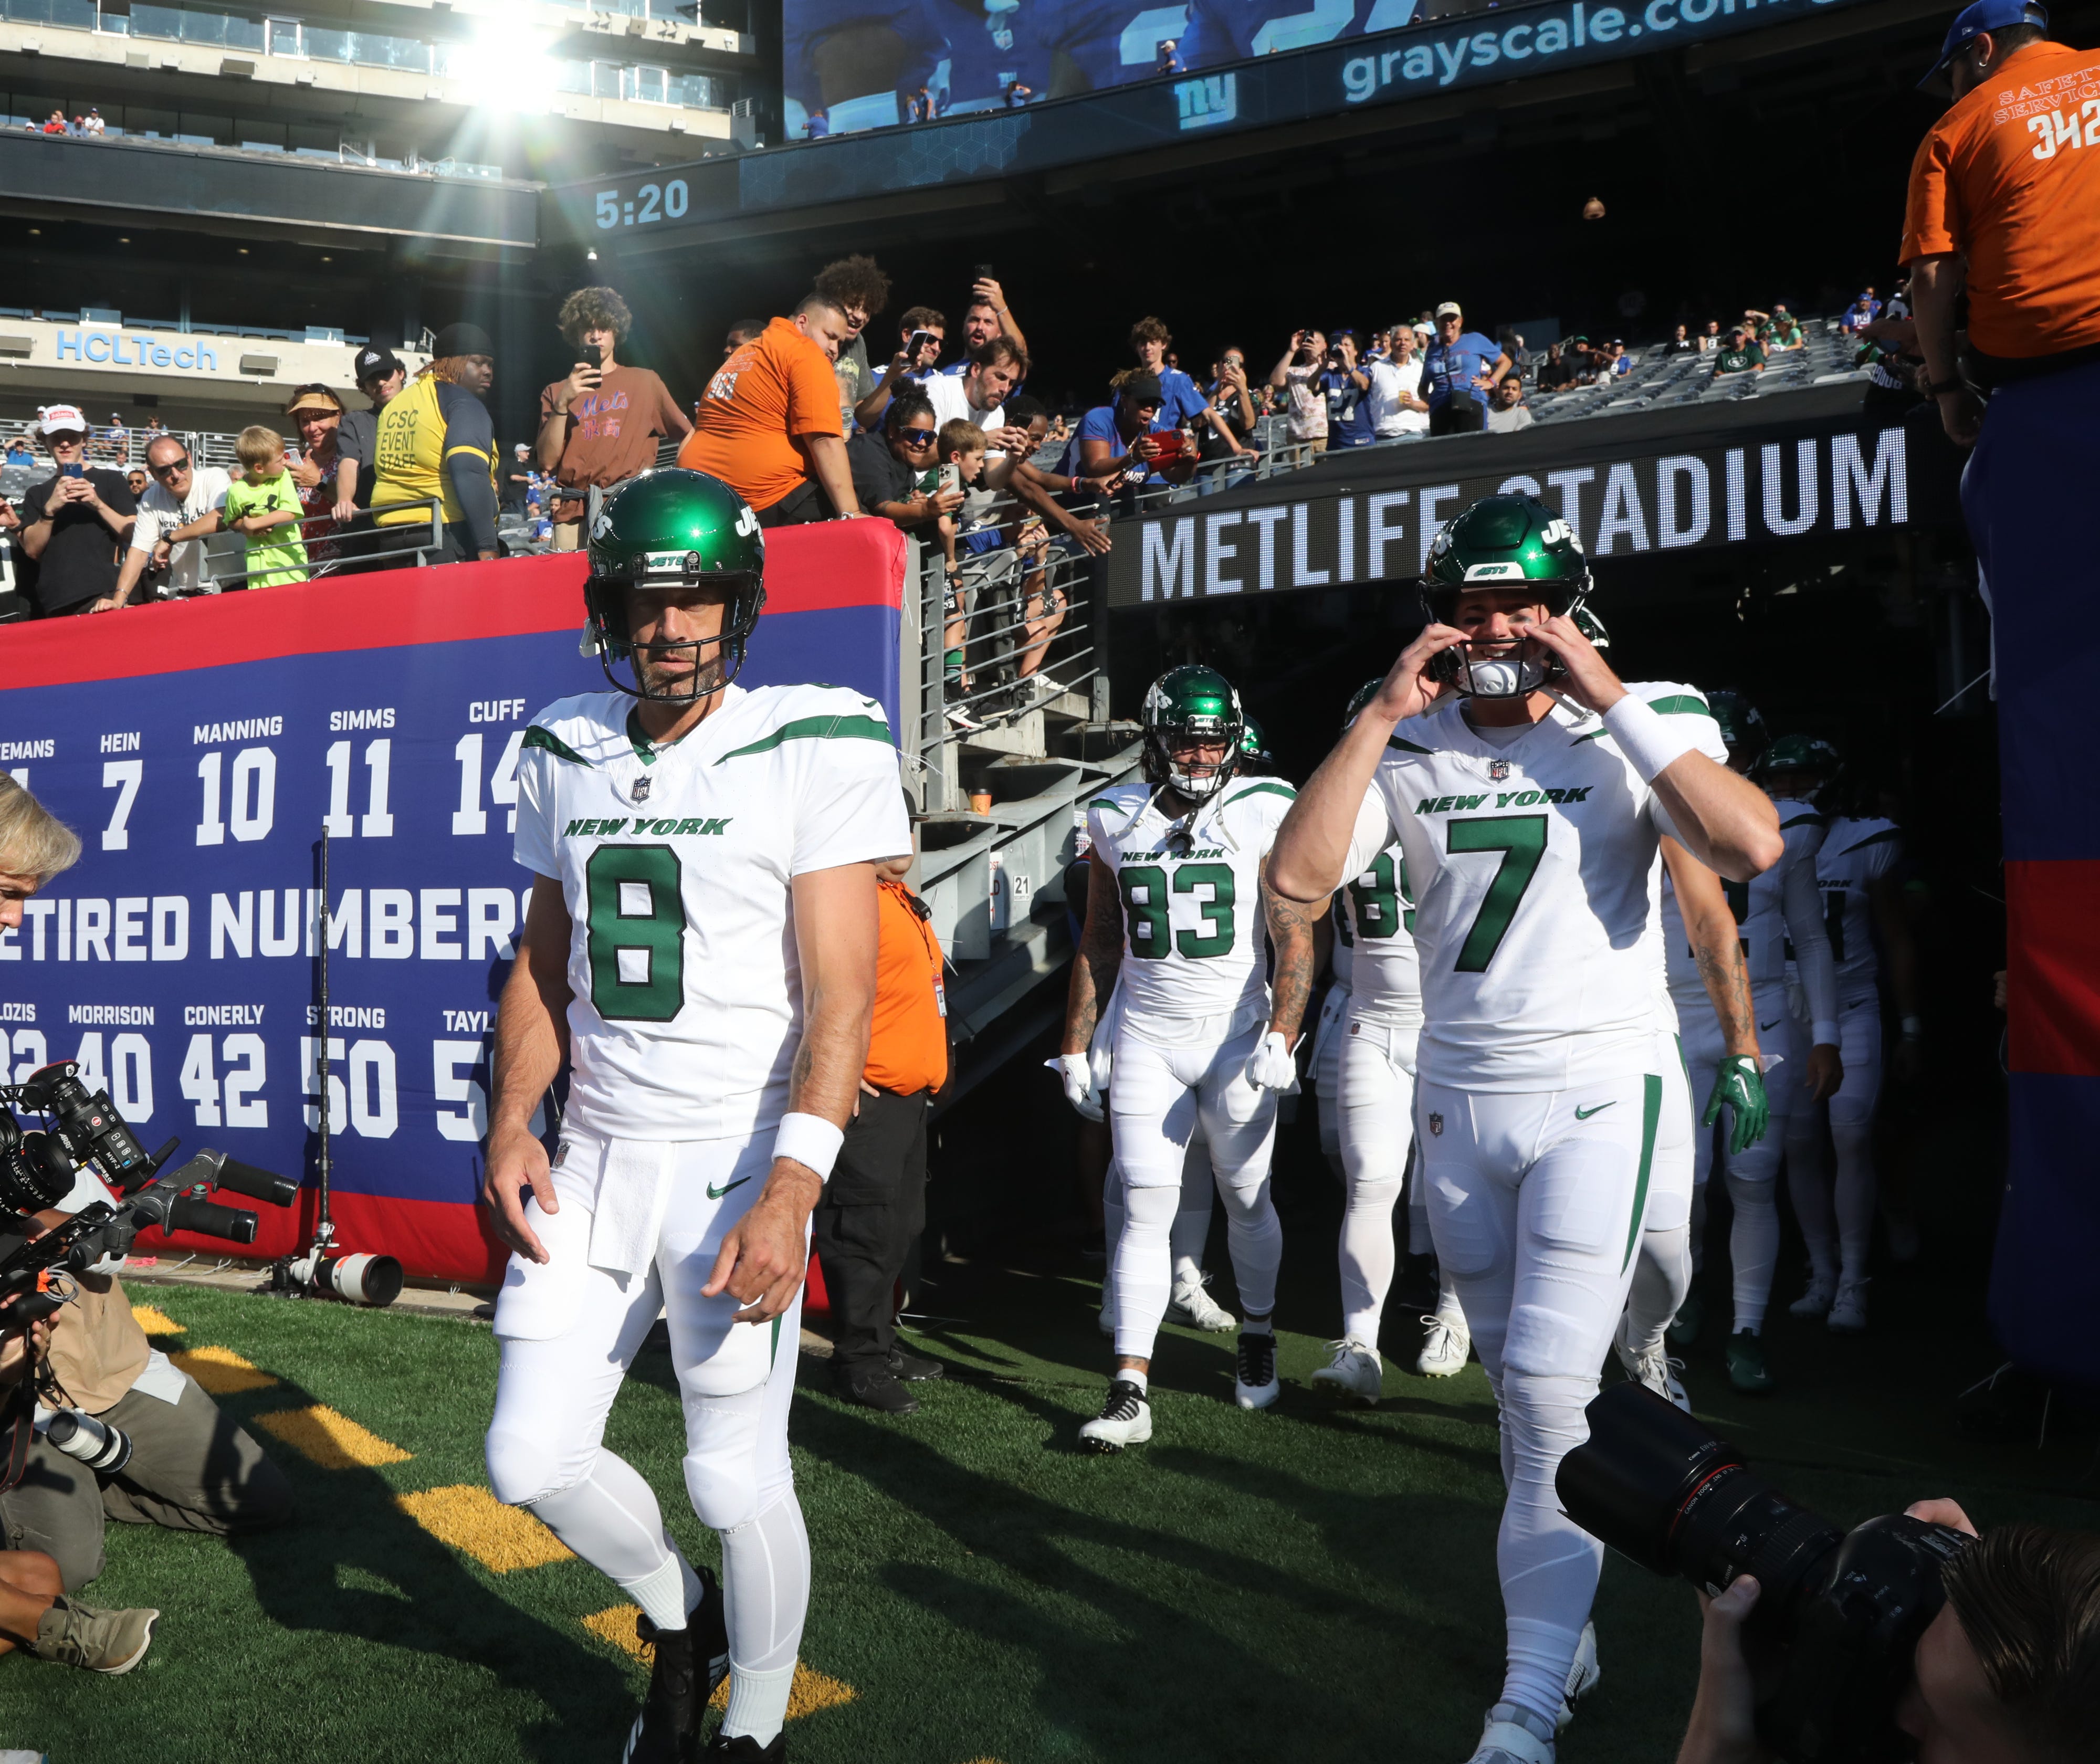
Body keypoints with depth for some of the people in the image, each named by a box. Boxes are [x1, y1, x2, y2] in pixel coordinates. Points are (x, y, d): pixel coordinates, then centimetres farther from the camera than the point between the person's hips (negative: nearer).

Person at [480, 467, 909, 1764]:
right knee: (533, 1460, 7)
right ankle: (680, 1620, 37)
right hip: (596, 1154, 5)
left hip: (738, 1154, -5)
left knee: (738, 1484, 2)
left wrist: (793, 1188, -24)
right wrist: (512, 1124, 2)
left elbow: (842, 993, -15)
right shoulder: (566, 754, 8)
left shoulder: (816, 750, -10)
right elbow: (545, 964, 16)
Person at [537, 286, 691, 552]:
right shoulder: (556, 392, 16)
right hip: (573, 517, 1)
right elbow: (548, 461, 5)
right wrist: (562, 404, -4)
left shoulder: (645, 381, 13)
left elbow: (690, 439, 11)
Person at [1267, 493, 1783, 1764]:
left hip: (1595, 1095, -3)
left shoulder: (1645, 725, -5)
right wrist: (1380, 714, -15)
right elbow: (1297, 877, -12)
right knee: (1520, 1386, 16)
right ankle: (1567, 1621, 35)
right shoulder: (1409, 746, 1)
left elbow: (1754, 848, -23)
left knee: (1549, 1384, -11)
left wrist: (1612, 700, -21)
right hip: (1458, 1098, 4)